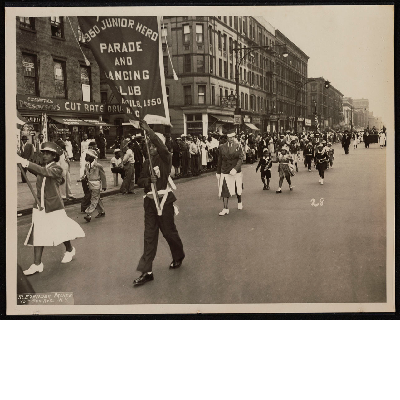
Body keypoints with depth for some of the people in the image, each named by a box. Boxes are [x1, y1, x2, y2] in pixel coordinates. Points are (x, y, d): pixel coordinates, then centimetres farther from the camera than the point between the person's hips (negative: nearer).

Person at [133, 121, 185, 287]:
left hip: (164, 200, -5)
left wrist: (149, 130, -26)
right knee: (149, 235, 3)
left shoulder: (166, 158, -5)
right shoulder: (147, 162, 11)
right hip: (149, 201, 5)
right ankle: (147, 271, 3)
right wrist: (149, 180, -14)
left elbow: (160, 146, -26)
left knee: (169, 231, 7)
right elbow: (140, 181, 8)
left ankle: (178, 256, 37)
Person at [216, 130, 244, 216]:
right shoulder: (222, 147, 1)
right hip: (225, 173, 0)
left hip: (236, 172, 0)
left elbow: (241, 159, -11)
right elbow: (219, 161, 7)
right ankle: (225, 209, -3)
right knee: (224, 191, -8)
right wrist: (218, 172, 7)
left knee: (238, 189, 16)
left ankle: (240, 203, 42)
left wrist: (235, 169, -24)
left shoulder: (238, 146, -2)